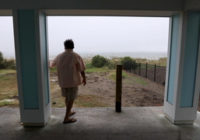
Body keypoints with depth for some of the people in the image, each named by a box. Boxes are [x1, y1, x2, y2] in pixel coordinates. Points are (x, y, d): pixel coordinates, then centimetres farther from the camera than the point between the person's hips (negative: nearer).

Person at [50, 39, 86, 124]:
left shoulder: (59, 56, 1)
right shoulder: (76, 56, -14)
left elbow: (52, 65, 19)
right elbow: (82, 70, -11)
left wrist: (51, 65, 43)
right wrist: (84, 79, 4)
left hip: (62, 81, 5)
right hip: (73, 81, -5)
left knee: (67, 97, 22)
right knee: (71, 99, 6)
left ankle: (69, 112, 39)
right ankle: (66, 118, 9)